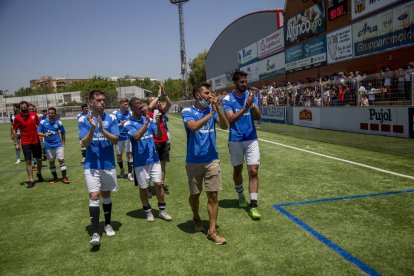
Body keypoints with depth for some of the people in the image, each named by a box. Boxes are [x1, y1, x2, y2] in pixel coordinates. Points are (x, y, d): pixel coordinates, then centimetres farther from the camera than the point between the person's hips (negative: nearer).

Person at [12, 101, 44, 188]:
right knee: (28, 161, -3)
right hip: (25, 142, -2)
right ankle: (31, 180, 3)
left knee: (39, 159, 11)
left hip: (36, 141, 2)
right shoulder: (17, 118, -6)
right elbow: (14, 130, 0)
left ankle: (39, 174, 37)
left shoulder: (34, 115, -1)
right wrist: (16, 143, -3)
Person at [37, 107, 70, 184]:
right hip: (48, 146, 1)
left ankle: (64, 177, 0)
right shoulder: (43, 122, -1)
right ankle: (55, 178, 23)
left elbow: (63, 133, 8)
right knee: (51, 162, 9)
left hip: (58, 145, -1)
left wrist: (63, 143, 4)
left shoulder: (58, 123, -1)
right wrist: (45, 135, -19)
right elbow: (38, 132, 1)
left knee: (61, 160, -6)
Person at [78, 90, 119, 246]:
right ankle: (95, 233, -6)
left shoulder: (111, 118, -1)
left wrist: (102, 129, -25)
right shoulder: (84, 120, -3)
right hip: (91, 165, -1)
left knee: (106, 195, 14)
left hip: (108, 164, 2)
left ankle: (108, 224, 31)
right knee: (94, 196, -9)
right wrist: (92, 129, -25)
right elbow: (84, 144, -9)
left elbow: (115, 140, -10)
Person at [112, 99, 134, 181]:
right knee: (119, 155, 10)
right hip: (119, 137, -1)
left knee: (129, 154, -5)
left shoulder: (130, 113, 1)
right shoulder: (115, 113, -7)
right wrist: (120, 124, -23)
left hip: (128, 137, 1)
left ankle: (130, 173, 3)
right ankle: (122, 169, 36)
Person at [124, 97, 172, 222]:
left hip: (154, 158, 3)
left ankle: (162, 210, 19)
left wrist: (158, 124, -17)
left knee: (159, 184, 4)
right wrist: (147, 122, -26)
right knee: (143, 188, 9)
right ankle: (148, 211, 27)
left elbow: (159, 135, 1)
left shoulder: (148, 119, 4)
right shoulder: (129, 124, -7)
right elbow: (136, 137, -25)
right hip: (140, 161, -3)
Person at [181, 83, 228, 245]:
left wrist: (218, 107, -21)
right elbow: (194, 127, -26)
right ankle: (196, 218, 41)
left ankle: (212, 231, 8)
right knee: (194, 194, 13)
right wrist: (211, 113, -26)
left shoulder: (213, 110, 3)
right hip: (194, 162, -2)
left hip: (212, 160, 2)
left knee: (213, 195, 0)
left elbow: (225, 126, -11)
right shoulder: (187, 112, -6)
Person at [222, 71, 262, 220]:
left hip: (251, 139, 2)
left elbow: (258, 117, -6)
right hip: (235, 140, -1)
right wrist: (246, 107, -30)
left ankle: (253, 205, -3)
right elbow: (231, 119, -19)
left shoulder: (251, 95, 2)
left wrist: (253, 104, -24)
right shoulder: (228, 99, -7)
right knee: (237, 170, 13)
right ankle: (240, 195, 38)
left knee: (253, 171, -6)